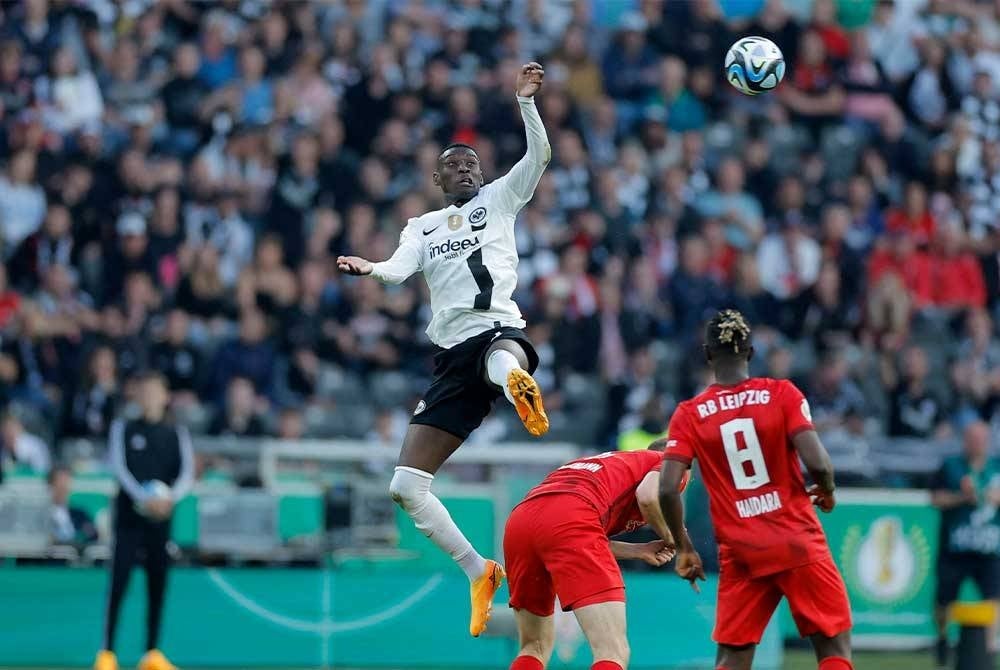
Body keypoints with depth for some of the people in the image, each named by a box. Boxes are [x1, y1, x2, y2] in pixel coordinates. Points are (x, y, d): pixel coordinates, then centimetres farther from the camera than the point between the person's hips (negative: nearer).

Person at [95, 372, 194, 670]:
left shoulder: (177, 433, 10)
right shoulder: (123, 428, 5)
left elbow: (187, 472, 0)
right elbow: (120, 467, -6)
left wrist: (171, 498, -20)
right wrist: (144, 497, -21)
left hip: (160, 518, 2)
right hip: (129, 516, -2)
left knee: (158, 586, 3)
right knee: (118, 583, -8)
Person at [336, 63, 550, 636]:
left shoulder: (499, 199, 17)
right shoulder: (423, 226, 24)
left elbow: (540, 155, 3)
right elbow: (400, 269, 6)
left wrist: (527, 99, -9)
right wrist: (369, 269, -16)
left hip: (498, 330, -5)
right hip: (452, 355, 5)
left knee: (503, 363, -46)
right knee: (407, 485, -1)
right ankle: (479, 571, 9)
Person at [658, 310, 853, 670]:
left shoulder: (689, 414, 1)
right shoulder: (782, 394, -3)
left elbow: (668, 489, -7)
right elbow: (818, 464, -13)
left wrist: (683, 548, 6)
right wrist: (827, 492, 9)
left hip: (740, 555, 2)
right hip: (799, 545, -2)